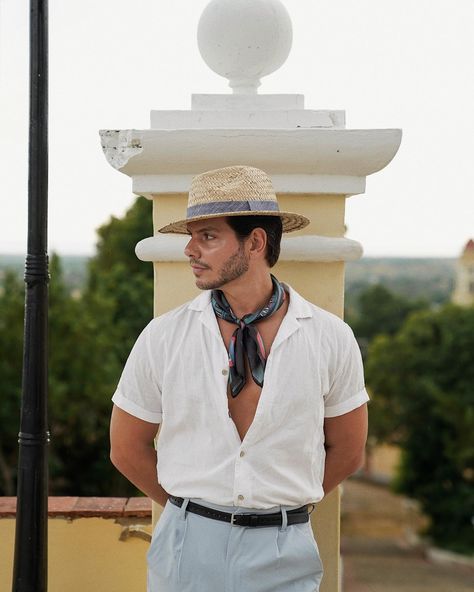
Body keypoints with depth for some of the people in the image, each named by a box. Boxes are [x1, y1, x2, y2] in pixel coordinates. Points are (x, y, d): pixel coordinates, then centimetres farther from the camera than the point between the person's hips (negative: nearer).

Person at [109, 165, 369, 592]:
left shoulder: (331, 337, -5)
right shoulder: (162, 336, -5)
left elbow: (346, 452, 5)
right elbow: (127, 449, 5)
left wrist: (282, 507, 7)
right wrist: (192, 510, 7)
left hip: (284, 552, 0)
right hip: (187, 544, 0)